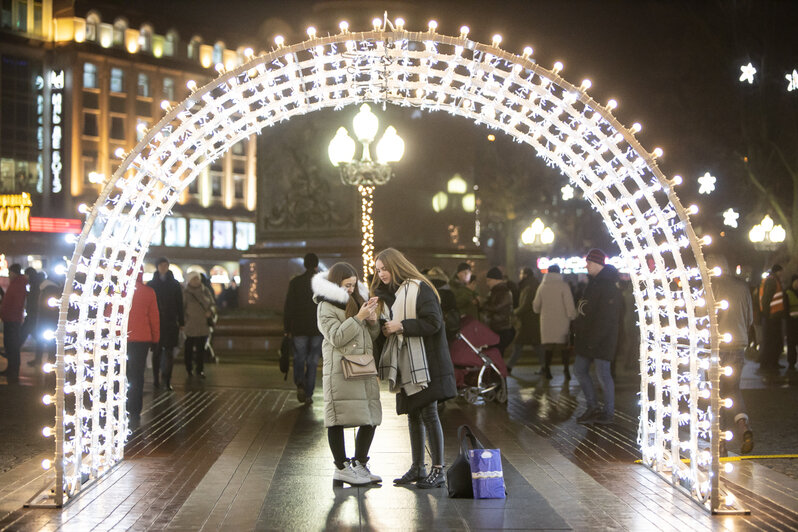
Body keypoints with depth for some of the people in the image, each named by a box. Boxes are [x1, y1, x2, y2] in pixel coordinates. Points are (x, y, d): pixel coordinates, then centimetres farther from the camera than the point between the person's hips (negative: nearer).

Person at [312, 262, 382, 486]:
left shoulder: (358, 299, 20)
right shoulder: (326, 306, -2)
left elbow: (373, 335, 22)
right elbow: (336, 337, -13)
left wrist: (373, 320, 1)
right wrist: (359, 318, -16)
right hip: (340, 369, -7)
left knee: (371, 417, 6)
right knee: (338, 418, -5)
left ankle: (359, 464, 17)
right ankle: (342, 468, 3)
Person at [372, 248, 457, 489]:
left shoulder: (420, 289, -10)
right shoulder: (387, 293, 16)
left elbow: (433, 323, -18)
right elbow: (386, 326, 21)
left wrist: (401, 326, -16)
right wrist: (382, 325, -1)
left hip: (425, 365, -8)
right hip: (406, 366, 8)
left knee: (429, 414, -8)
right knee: (413, 415, 12)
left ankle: (438, 471, -3)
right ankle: (417, 468, 20)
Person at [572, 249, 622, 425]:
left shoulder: (608, 287, -16)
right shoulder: (593, 283, 15)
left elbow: (606, 318, -22)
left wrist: (593, 339, -23)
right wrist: (579, 334, 14)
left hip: (601, 339, -10)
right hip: (587, 338, 10)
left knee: (602, 374, -4)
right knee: (579, 370, 12)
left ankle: (608, 413, 7)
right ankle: (593, 407, 20)